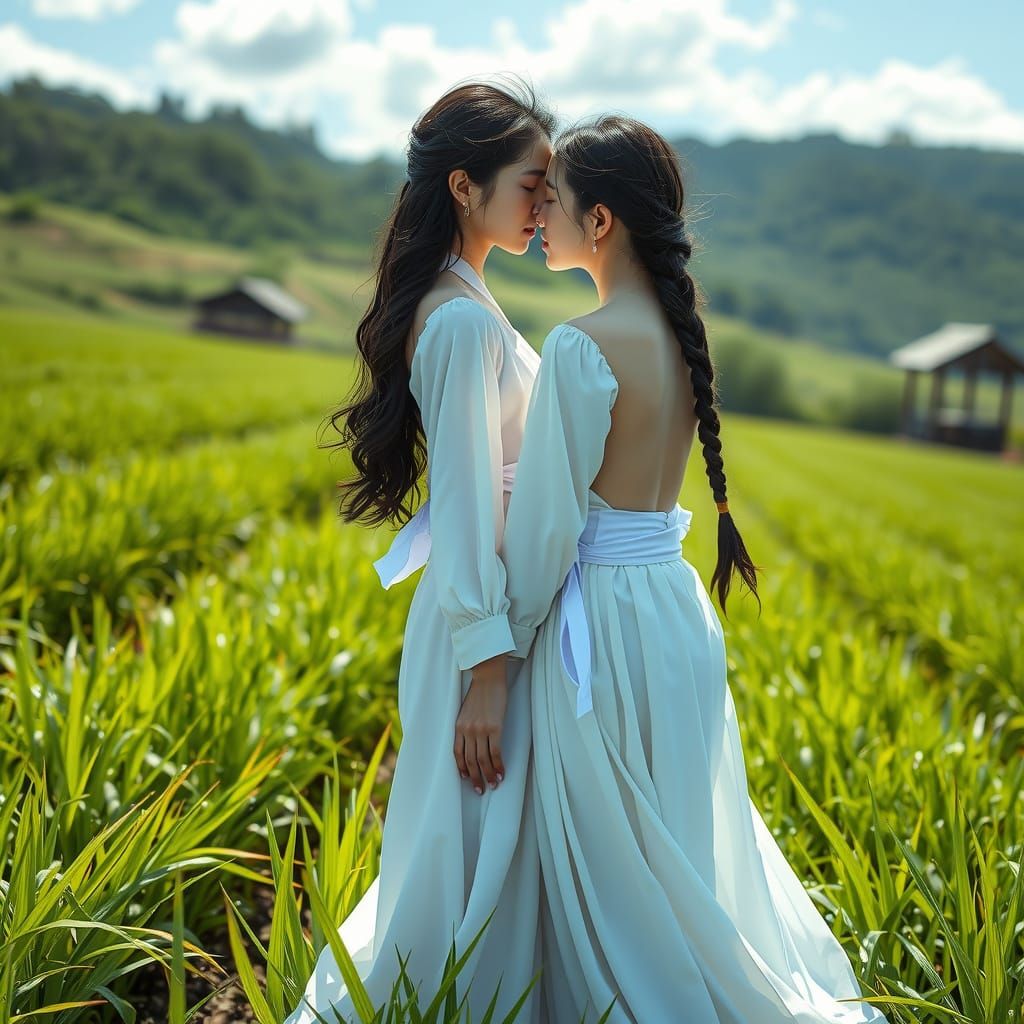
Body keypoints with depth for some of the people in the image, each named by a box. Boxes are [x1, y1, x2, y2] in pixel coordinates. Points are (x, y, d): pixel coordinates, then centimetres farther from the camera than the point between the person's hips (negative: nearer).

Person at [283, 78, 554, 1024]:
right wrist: (488, 670, -20)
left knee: (474, 853, 20)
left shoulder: (455, 302, 11)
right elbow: (468, 502, -22)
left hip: (497, 598, 10)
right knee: (481, 852, 3)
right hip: (485, 614, -10)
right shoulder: (465, 320, -20)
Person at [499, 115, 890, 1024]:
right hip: (679, 602, 8)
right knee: (687, 845, 22)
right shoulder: (683, 331, 6)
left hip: (603, 616, -8)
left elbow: (549, 519, -16)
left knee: (605, 861, 7)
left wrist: (508, 638, -4)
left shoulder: (583, 346, -18)